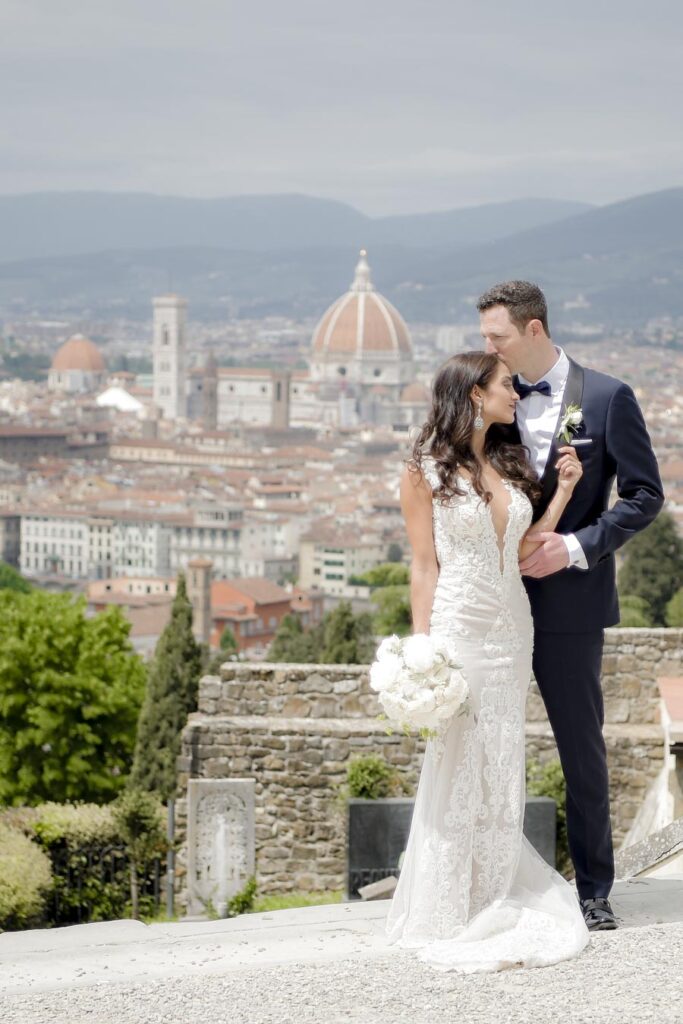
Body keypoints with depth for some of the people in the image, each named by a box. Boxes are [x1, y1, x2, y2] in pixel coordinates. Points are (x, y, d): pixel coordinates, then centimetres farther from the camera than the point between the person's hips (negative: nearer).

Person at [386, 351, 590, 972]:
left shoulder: (509, 466, 11)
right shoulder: (426, 472, -5)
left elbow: (521, 553, 7)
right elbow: (424, 566, -6)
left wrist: (564, 492, 4)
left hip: (512, 629, 6)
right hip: (458, 628, -6)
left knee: (503, 769, 8)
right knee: (456, 770, -3)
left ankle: (496, 906, 18)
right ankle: (448, 917, 6)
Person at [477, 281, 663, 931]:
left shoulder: (607, 399, -5)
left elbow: (645, 495, -5)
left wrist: (575, 547, -14)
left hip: (569, 599, -4)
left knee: (582, 748, 5)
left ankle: (594, 890, 13)